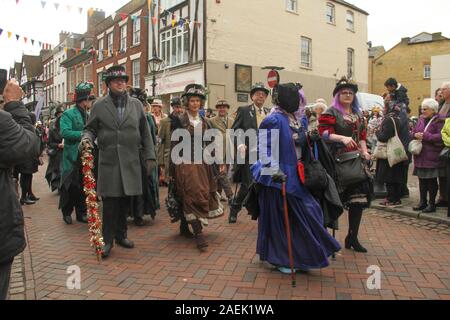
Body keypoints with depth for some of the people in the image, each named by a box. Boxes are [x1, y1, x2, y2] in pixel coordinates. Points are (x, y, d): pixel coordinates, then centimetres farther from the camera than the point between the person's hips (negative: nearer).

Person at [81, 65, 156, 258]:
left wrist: (150, 156, 5)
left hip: (131, 161, 2)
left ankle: (121, 235, 24)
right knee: (110, 202, -2)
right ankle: (107, 240, 10)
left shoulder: (136, 105, 11)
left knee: (126, 201, 7)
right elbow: (90, 128, 10)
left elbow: (145, 133, 11)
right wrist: (86, 139, -13)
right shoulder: (99, 105, 6)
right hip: (108, 161, -2)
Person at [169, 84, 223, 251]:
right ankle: (198, 233, -7)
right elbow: (175, 145, -4)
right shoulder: (180, 121, -3)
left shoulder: (204, 122, 11)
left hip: (202, 163, 5)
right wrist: (172, 170, -7)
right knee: (193, 196, -10)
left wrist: (212, 169, 13)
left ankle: (187, 226, 24)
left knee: (204, 195, 7)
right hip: (186, 164, -5)